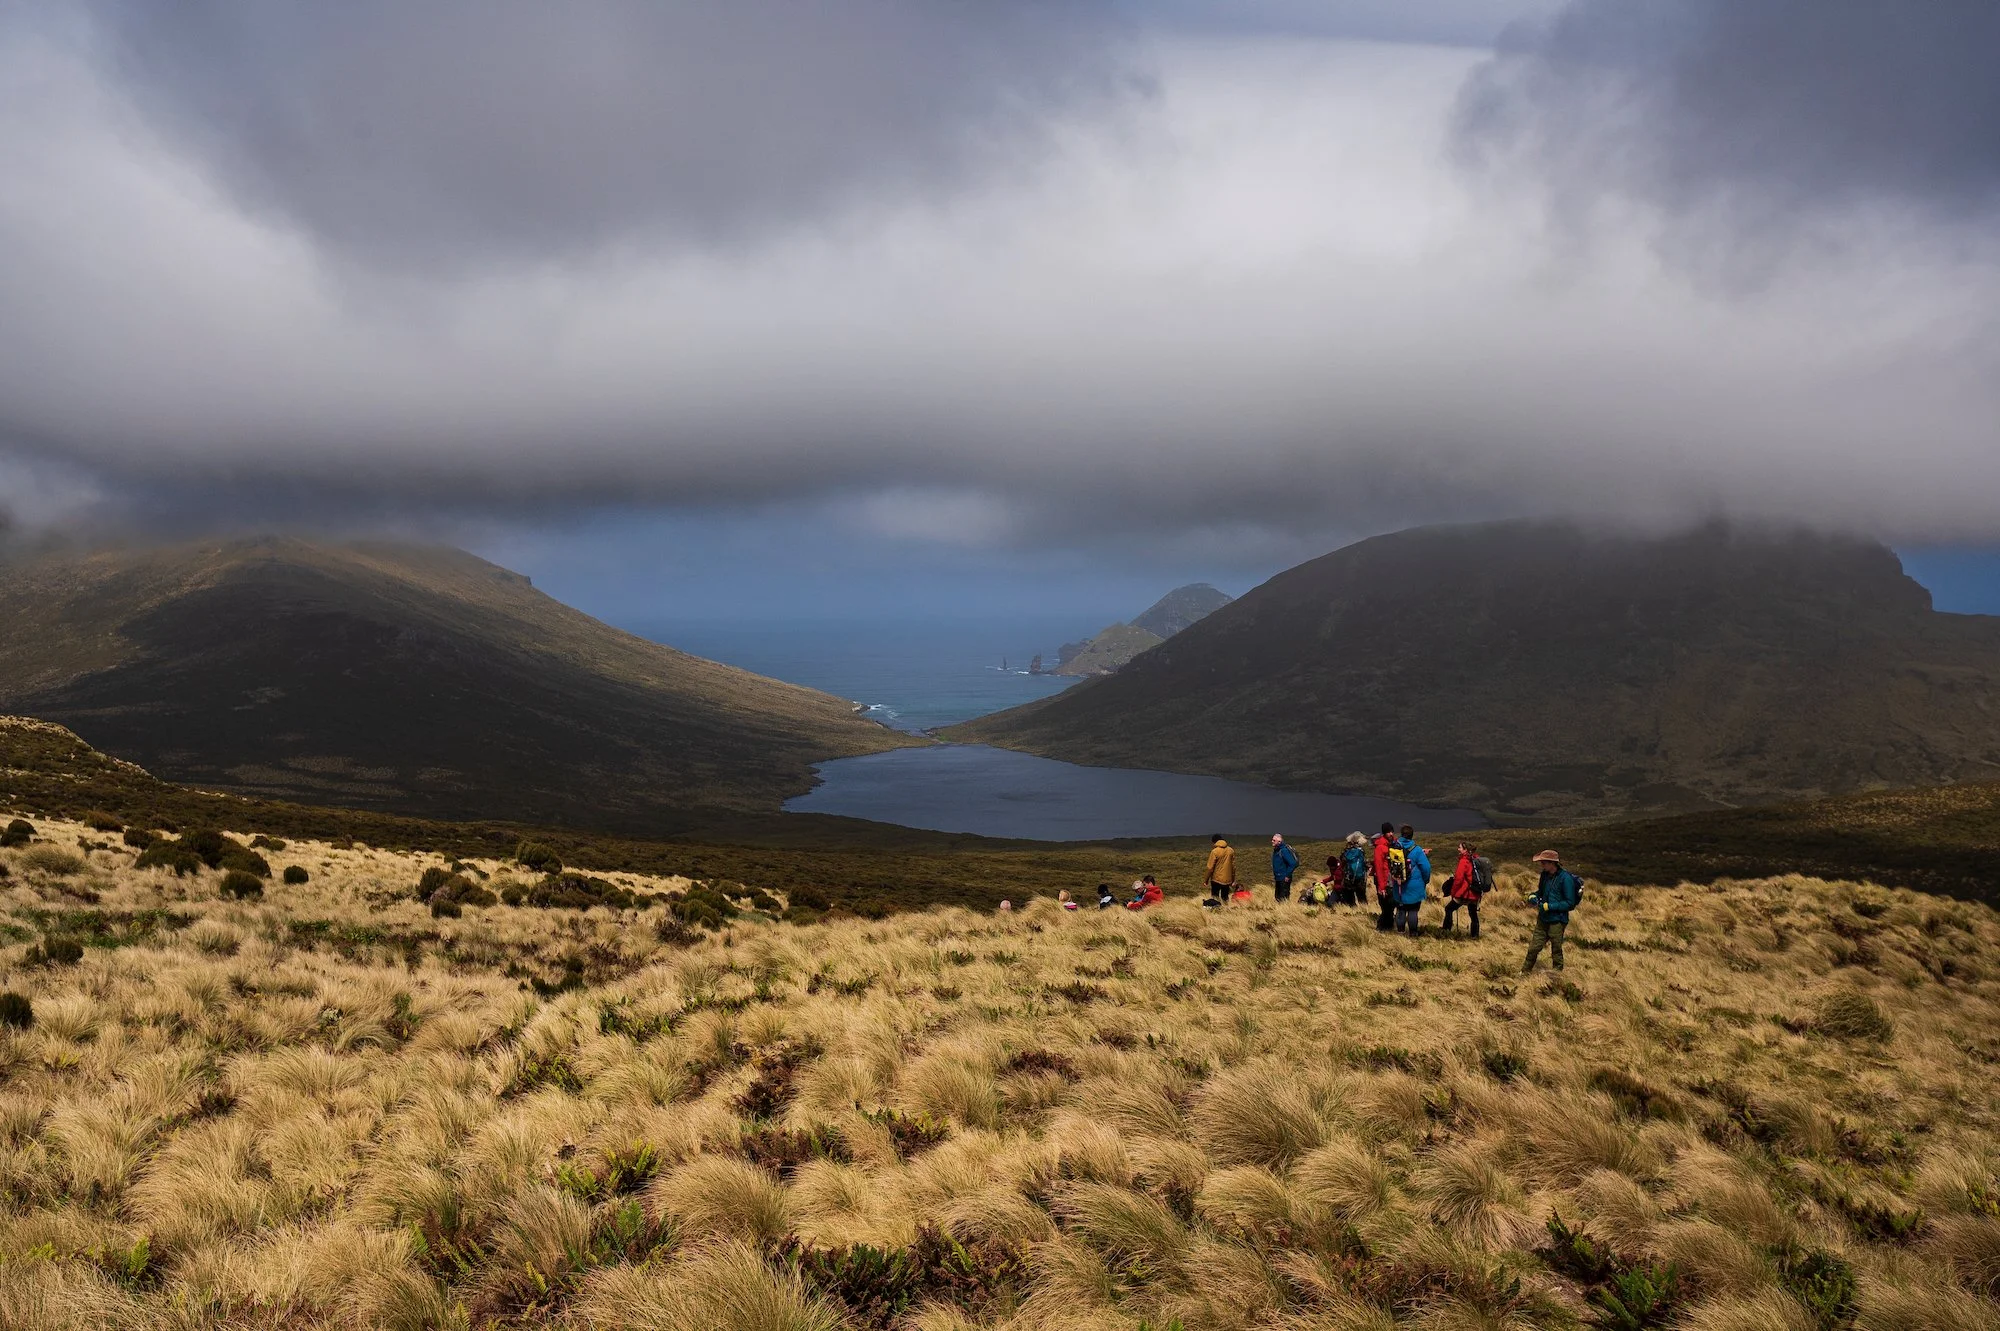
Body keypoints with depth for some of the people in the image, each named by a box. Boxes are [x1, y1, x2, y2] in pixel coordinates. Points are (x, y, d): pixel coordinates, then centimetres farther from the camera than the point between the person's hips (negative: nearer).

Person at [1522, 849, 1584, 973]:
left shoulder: (1565, 878, -17)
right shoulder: (1545, 875, 5)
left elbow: (1570, 904, -17)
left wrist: (1549, 906, -22)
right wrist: (1533, 896, 0)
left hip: (1557, 921, -7)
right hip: (1543, 919, 7)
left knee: (1556, 951, 7)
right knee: (1533, 948, 11)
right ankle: (1524, 972, 22)